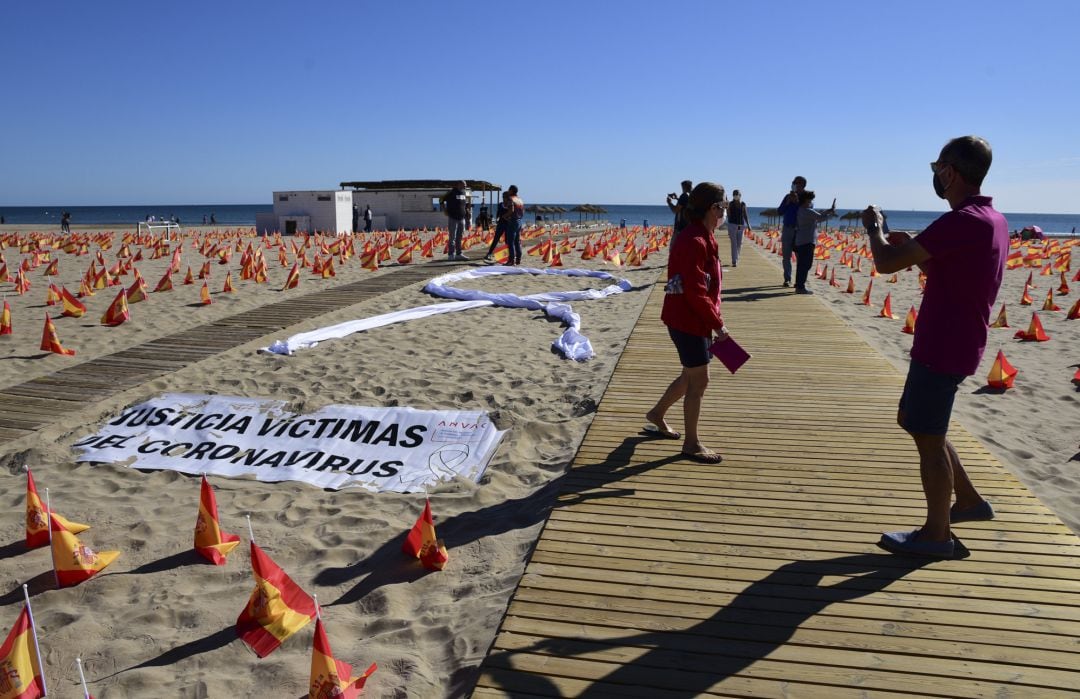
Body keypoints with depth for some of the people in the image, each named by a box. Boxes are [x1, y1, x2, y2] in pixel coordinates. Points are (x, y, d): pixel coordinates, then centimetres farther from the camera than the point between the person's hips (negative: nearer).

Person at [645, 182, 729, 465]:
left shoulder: (701, 237, 11)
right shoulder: (694, 242, -21)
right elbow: (695, 293, -24)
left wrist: (714, 320, 14)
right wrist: (718, 324, -16)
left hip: (693, 319, 10)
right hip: (688, 321, -10)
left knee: (692, 376, 21)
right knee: (699, 380, 0)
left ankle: (656, 414, 39)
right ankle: (691, 444, 13)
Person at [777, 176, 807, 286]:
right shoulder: (788, 196, 11)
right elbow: (780, 211, 7)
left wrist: (797, 201, -18)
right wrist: (788, 202, -7)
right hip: (787, 229, 3)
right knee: (786, 255, 3)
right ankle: (787, 279, 9)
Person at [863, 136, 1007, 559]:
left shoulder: (962, 221, -22)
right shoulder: (992, 219, 11)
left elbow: (886, 263, -23)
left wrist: (874, 228, -4)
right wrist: (912, 246, 10)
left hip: (942, 349, -10)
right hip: (949, 344, 10)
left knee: (928, 437, 1)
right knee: (913, 422, 21)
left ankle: (936, 534, 15)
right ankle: (968, 500, 31)